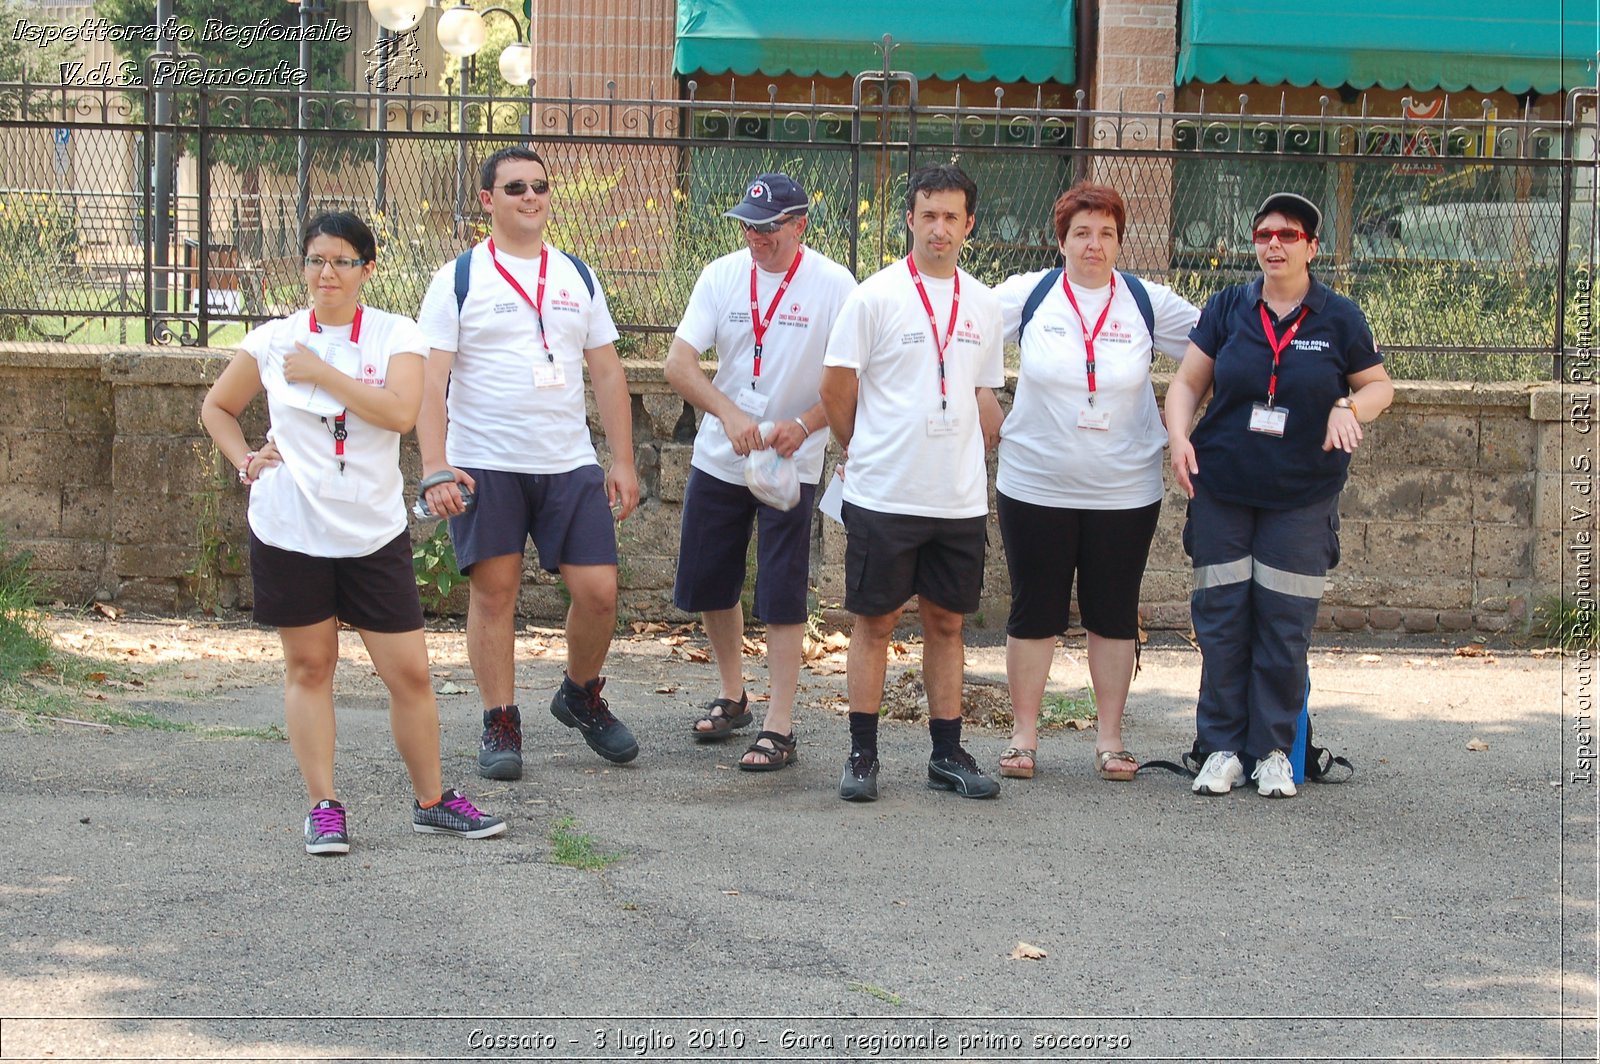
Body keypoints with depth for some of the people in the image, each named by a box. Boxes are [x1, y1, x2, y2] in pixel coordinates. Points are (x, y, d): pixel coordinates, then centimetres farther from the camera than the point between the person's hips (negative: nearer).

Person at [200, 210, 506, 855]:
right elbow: (217, 407, 18)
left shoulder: (395, 336, -1)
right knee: (309, 665, 5)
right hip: (290, 530, 1)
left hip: (374, 532, 0)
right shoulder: (274, 341, 4)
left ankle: (431, 801, 15)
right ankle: (323, 807, 12)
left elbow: (400, 413, -18)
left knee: (409, 671, 0)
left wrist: (321, 372, -14)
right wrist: (244, 461, 1)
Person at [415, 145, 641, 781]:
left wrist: (623, 462, 9)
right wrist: (435, 469, -14)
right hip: (485, 466, -3)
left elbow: (607, 373, 15)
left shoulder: (576, 277, 12)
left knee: (598, 591, -2)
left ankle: (581, 696, 23)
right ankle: (500, 726, 10)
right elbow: (430, 382, -4)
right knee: (493, 592, -1)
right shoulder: (459, 280, 0)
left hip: (571, 465, 3)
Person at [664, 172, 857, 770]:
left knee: (782, 597, -7)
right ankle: (732, 695, 34)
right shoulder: (722, 276, -2)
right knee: (707, 586, 13)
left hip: (791, 463, -4)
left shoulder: (832, 285, -10)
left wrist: (803, 425, -24)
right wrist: (729, 413, -24)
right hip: (718, 458, 4)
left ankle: (779, 727, -2)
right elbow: (678, 363, -8)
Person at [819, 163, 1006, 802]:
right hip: (884, 493, -4)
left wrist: (985, 458, 12)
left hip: (960, 500, 4)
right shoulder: (876, 296, -5)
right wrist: (863, 453, 7)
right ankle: (862, 755, 8)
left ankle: (947, 755, 16)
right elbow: (837, 387, -1)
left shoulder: (983, 305, 10)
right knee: (875, 622, 2)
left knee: (946, 623, 9)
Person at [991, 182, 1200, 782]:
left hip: (1125, 492, 1)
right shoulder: (1027, 295, -2)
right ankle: (1023, 737, 14)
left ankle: (1110, 738, 16)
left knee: (1114, 614, 7)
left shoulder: (1148, 303, 1)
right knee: (1034, 612, 5)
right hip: (1036, 485, -1)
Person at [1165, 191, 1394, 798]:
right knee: (1221, 621, 1)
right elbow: (1187, 384, 7)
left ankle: (1273, 751, 9)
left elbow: (1379, 385, 9)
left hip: (1301, 497, -1)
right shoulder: (1228, 309, 4)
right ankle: (1223, 748, 10)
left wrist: (1349, 409, -12)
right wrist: (1179, 436, -11)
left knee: (1285, 626, -1)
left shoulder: (1338, 318, 1)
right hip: (1221, 489, 1)